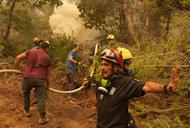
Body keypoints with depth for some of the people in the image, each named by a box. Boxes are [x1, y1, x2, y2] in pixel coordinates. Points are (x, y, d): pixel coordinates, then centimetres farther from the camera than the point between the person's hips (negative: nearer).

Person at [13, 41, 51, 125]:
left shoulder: (31, 51, 9)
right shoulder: (47, 58, 9)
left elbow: (18, 57, 1)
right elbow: (47, 73, 13)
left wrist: (16, 67, 16)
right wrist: (48, 84, 24)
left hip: (28, 77, 2)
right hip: (40, 79, -1)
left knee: (26, 93, 25)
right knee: (41, 98, 2)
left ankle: (27, 111, 35)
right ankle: (42, 118, 1)